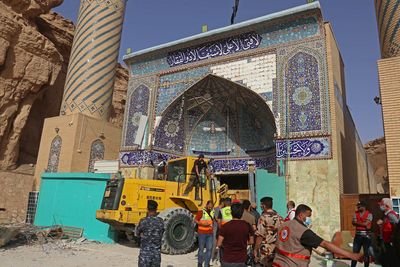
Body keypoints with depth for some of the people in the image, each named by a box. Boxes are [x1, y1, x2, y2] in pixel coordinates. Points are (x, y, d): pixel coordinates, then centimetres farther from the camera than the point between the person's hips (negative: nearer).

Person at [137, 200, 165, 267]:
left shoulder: (143, 221, -14)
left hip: (145, 253, -3)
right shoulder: (161, 221, -4)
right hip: (157, 253, 3)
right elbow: (161, 234, 6)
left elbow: (139, 233, 1)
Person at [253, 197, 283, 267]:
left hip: (266, 251, -6)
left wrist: (255, 249, -7)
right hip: (277, 250, 6)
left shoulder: (263, 217, -14)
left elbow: (260, 235, -15)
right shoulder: (279, 217, 5)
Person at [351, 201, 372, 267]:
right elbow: (353, 222, -5)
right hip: (358, 235, 4)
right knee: (355, 252, 5)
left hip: (366, 236, -3)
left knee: (366, 253, 7)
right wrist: (363, 224, -12)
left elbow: (366, 223, -16)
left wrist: (357, 223, -7)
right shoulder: (356, 213, 7)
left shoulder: (369, 214, -4)